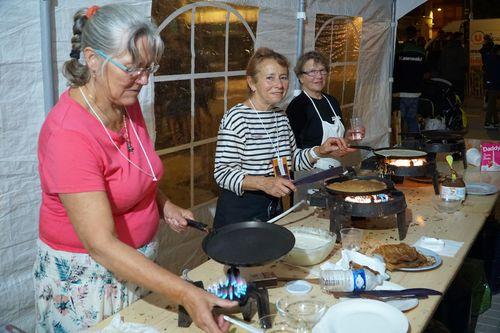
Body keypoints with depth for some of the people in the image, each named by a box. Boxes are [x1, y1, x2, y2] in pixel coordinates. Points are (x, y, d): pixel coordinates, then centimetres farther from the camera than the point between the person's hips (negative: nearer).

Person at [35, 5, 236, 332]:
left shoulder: (128, 103, -4)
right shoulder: (69, 133, -29)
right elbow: (100, 245, -32)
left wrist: (164, 204, -4)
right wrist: (186, 293, -38)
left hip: (139, 261, 7)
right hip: (86, 274, -7)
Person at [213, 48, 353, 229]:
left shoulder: (281, 116, 7)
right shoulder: (236, 117, -18)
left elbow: (292, 159, 17)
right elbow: (223, 172, -22)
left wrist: (321, 151, 1)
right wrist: (264, 183, -34)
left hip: (274, 207, 8)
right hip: (239, 212, -7)